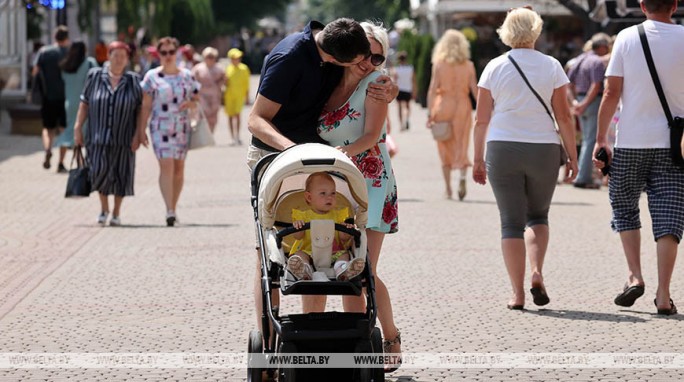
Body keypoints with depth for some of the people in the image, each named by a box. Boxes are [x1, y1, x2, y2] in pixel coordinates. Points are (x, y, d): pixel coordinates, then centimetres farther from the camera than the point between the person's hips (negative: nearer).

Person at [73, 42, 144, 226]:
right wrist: (78, 128, 0)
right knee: (99, 170, -12)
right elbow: (84, 104, 5)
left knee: (120, 175, 4)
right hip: (99, 134, 0)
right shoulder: (95, 76, 1)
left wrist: (137, 134, -5)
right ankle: (104, 208, 7)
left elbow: (140, 109, 2)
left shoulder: (132, 80, 1)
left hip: (123, 137, 0)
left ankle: (116, 213, 19)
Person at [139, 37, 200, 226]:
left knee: (179, 168, 6)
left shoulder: (187, 76, 8)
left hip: (183, 127, 3)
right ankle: (169, 211, -18)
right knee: (166, 166, -14)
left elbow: (197, 100, 14)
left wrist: (190, 103, -10)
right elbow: (145, 106, 2)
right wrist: (141, 130, -2)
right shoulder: (151, 77, 2)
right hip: (161, 127, -3)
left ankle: (173, 208, 18)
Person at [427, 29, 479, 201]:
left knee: (445, 149, 9)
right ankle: (462, 174, -20)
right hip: (462, 107, 1)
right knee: (461, 146, 8)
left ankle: (448, 189, 9)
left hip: (443, 106, -1)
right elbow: (474, 89, -2)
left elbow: (432, 89, -7)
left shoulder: (439, 64, -2)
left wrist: (430, 113, -7)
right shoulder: (468, 65, 0)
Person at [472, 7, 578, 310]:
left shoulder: (495, 67, 1)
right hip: (544, 149, 0)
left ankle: (518, 293, 0)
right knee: (538, 215, 19)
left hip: (503, 149, 0)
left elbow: (481, 119, 1)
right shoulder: (551, 66, 0)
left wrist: (478, 159, 8)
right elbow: (564, 116, -1)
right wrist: (572, 156, 5)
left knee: (511, 222, 5)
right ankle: (537, 272, -4)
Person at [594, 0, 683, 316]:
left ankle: (635, 276, 6)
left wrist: (600, 139, 0)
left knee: (624, 207, 18)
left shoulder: (627, 38, -3)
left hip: (631, 142, 0)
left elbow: (611, 93, -5)